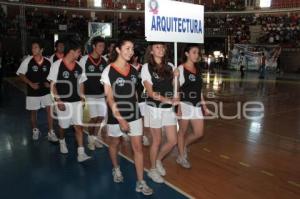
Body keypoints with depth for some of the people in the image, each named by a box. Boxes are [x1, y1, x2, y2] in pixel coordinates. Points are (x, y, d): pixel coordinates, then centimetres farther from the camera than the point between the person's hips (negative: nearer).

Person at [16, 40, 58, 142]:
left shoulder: (48, 62, -6)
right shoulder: (28, 60, -9)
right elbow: (21, 74, -3)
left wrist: (50, 83, -9)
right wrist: (31, 83, -15)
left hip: (46, 90, 0)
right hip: (32, 91, 0)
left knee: (50, 109, -6)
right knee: (33, 111, 13)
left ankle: (51, 133, 4)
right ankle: (35, 130, 35)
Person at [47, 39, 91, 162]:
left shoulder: (78, 67, 3)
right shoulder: (57, 65, -9)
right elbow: (52, 85, -8)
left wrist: (82, 98, 6)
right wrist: (58, 100, -14)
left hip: (77, 102, 3)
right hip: (63, 102, -3)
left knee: (78, 126, -2)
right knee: (63, 125, 15)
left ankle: (81, 153, -1)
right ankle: (62, 142, 44)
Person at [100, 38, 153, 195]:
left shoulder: (133, 71, 4)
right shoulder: (109, 71, -11)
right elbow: (109, 98, -15)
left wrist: (135, 108, 14)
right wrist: (120, 118, -20)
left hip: (134, 114, 4)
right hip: (116, 115, -3)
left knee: (138, 147, 1)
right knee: (114, 143, 17)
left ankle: (140, 183, 10)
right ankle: (116, 169, 44)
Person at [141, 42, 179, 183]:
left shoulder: (170, 66, 7)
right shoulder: (146, 67, -7)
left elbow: (172, 88, 13)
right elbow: (150, 92, -13)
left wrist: (175, 77, -6)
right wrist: (168, 100, -22)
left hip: (168, 108, 5)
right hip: (154, 107, -5)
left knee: (173, 141, 5)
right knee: (157, 141, 6)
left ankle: (158, 160, 33)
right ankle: (152, 169, 28)